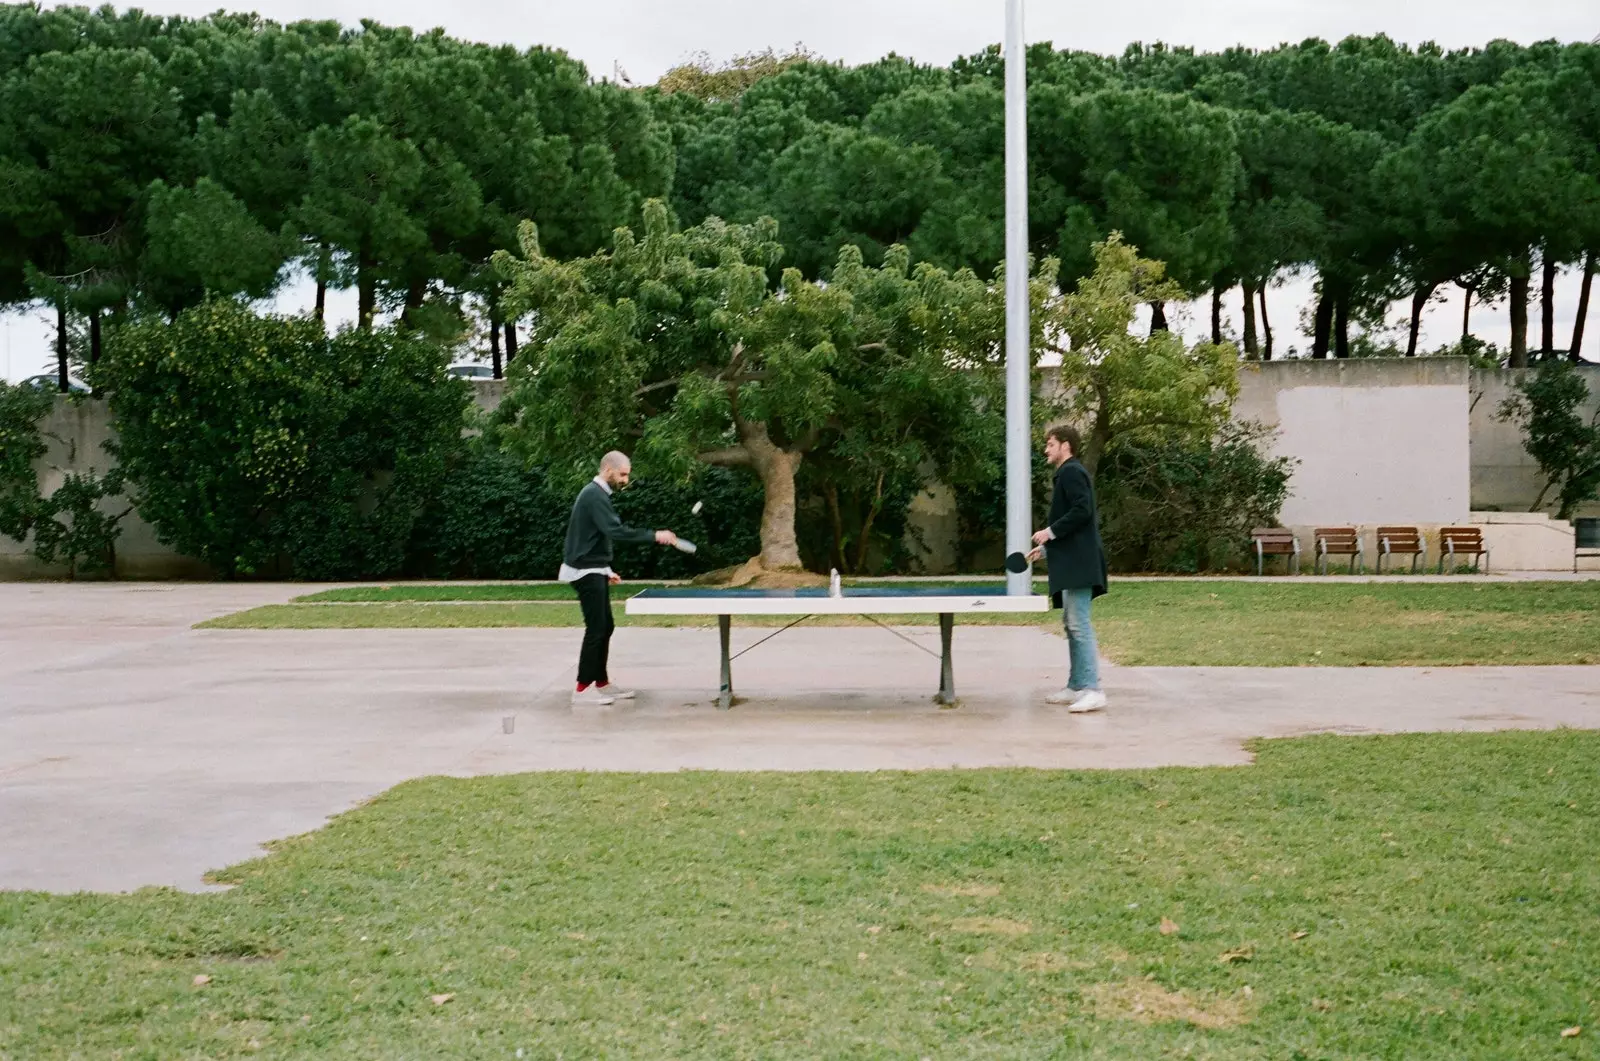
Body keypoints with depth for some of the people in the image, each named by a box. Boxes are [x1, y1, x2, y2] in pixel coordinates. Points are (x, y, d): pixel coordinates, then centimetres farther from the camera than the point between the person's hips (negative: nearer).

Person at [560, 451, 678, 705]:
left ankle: (601, 683, 16)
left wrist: (606, 570, 19)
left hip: (594, 571, 10)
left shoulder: (596, 493, 15)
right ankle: (583, 689, -5)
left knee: (606, 627, 11)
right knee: (596, 629, -8)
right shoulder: (594, 495, -18)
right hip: (586, 572, -10)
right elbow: (615, 531, -29)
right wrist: (654, 536, -28)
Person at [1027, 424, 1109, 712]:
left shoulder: (1071, 472, -10)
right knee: (1072, 623, 13)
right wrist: (1046, 548, 22)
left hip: (1078, 563, -11)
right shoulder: (1069, 473, 21)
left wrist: (1051, 532, -17)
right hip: (1072, 563, 11)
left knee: (1079, 624, -14)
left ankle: (1093, 690, -16)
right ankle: (1076, 687, 17)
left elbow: (1082, 511, -22)